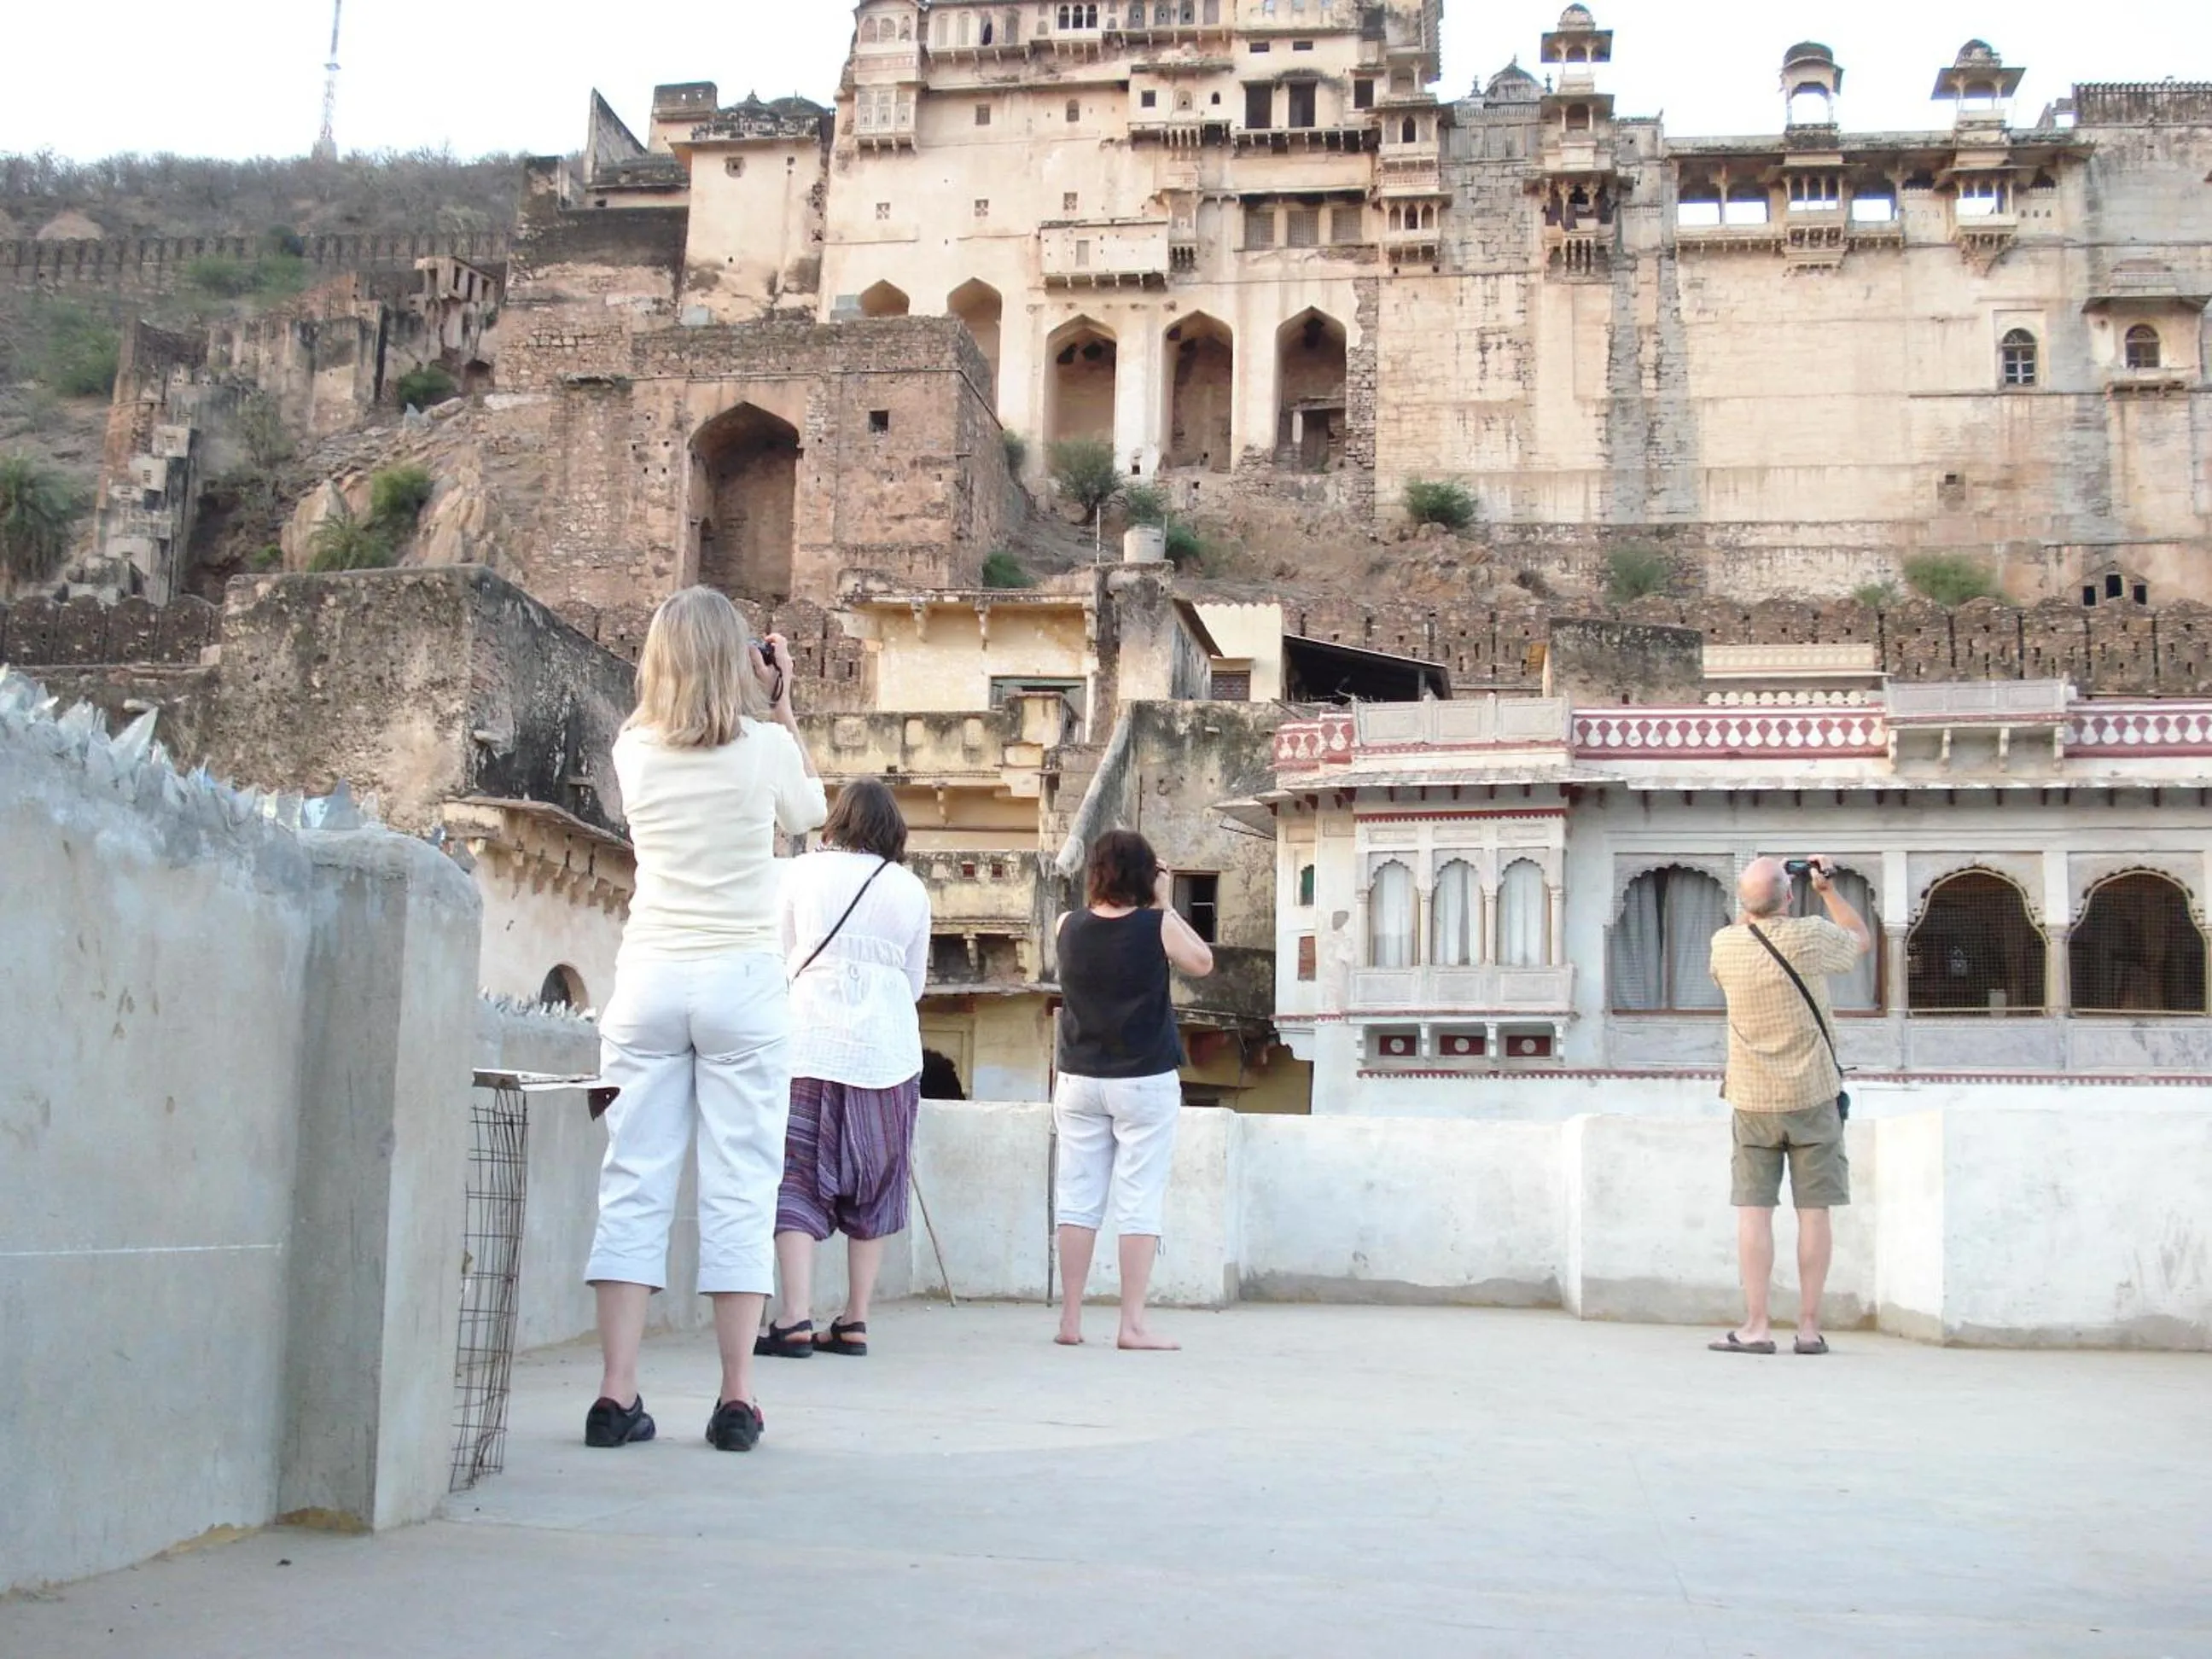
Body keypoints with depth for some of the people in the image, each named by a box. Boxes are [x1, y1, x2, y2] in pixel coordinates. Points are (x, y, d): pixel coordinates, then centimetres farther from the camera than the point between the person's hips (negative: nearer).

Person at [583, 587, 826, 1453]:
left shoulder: (635, 750, 3)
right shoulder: (764, 746, -4)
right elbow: (809, 811, 16)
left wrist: (764, 711, 22)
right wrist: (781, 709, 17)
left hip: (649, 980, 2)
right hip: (741, 979, -2)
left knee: (634, 1180, 3)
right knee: (740, 1187, 1)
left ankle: (617, 1395, 0)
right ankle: (736, 1397, 0)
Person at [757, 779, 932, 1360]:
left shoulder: (804, 872, 3)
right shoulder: (911, 891, 6)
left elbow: (783, 956, 12)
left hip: (810, 1041, -1)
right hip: (886, 1045, 2)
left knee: (797, 1178, -1)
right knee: (872, 1185, 10)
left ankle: (796, 1319, -13)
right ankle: (854, 1322, 11)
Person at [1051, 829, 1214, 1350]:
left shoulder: (1070, 926, -3)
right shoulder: (1157, 925, -12)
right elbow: (1202, 964, 3)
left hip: (1079, 1081, 3)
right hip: (1145, 1081, -3)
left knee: (1078, 1198, 9)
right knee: (1140, 1202, 0)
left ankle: (1070, 1320, 12)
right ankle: (1132, 1324, -2)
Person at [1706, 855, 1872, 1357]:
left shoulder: (1724, 944, -4)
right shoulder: (1810, 937, -10)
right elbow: (1862, 940, 11)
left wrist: (1758, 899, 21)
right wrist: (1828, 889, 15)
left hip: (1752, 1099, 1)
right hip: (1812, 1094, -1)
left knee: (1753, 1209, 1)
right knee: (1813, 1211, 3)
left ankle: (1756, 1326, -2)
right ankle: (1809, 1327, 5)